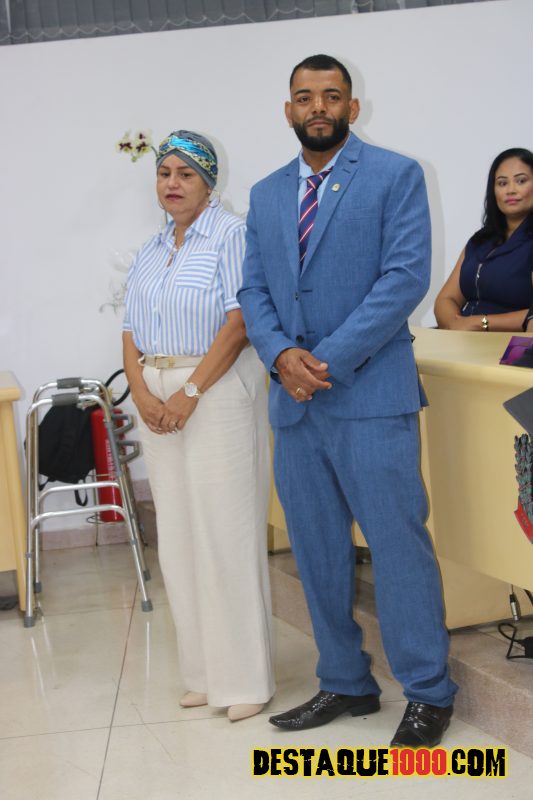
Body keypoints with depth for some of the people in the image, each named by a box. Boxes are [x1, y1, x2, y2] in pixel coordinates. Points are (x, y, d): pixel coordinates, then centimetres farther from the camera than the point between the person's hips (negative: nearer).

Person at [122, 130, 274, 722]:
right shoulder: (149, 252, 17)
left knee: (225, 532, -6)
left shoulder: (230, 235, -4)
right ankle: (203, 671, 16)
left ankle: (246, 677, 3)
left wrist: (190, 393, -17)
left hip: (218, 391, -6)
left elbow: (240, 320, -13)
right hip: (157, 396, 6)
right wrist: (142, 391, -6)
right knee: (179, 537, 7)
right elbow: (132, 331, 13)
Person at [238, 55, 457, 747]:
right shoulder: (266, 195, 16)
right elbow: (253, 290, 12)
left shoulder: (395, 176, 0)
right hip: (294, 401, 6)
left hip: (371, 395, -5)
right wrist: (281, 353, -9)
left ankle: (429, 693, 11)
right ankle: (345, 684, 25)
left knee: (398, 544, -3)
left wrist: (332, 358, -15)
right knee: (317, 552, 11)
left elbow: (407, 277, -10)